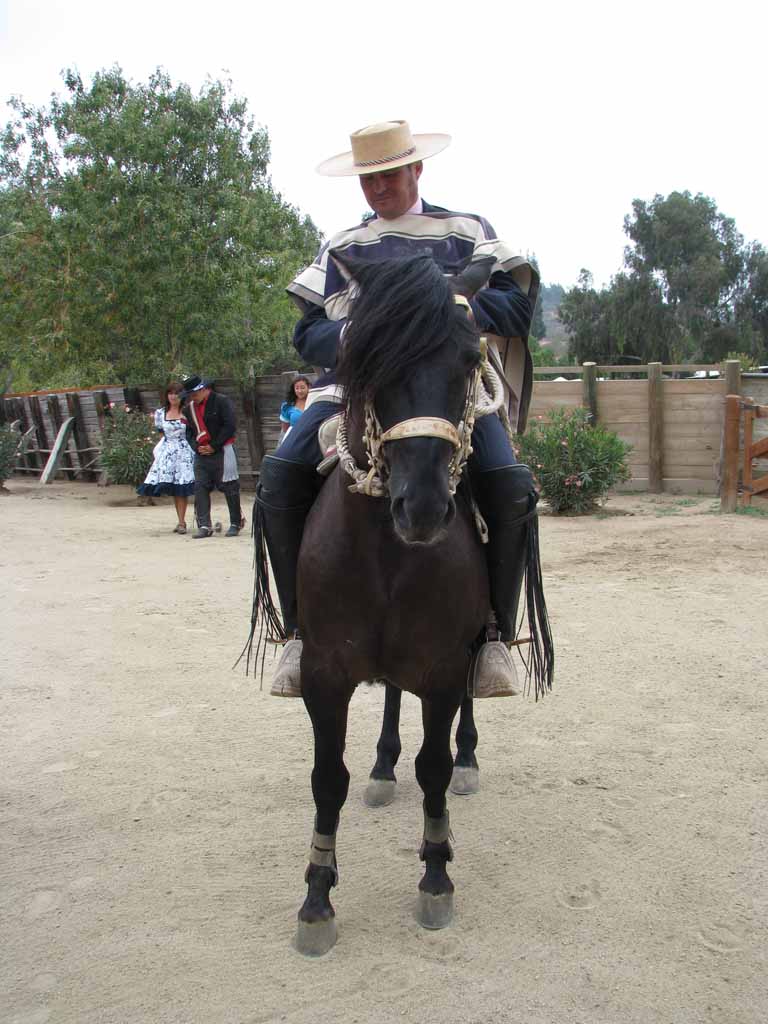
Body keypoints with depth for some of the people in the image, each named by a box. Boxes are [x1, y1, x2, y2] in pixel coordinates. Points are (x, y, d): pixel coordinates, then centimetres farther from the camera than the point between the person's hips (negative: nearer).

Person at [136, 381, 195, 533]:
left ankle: (181, 522, -5)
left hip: (184, 451, -3)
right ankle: (181, 521, 10)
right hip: (167, 451, 3)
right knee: (172, 488, 2)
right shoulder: (161, 413, 8)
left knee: (181, 488, -8)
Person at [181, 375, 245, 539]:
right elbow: (189, 432, 16)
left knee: (230, 488, 0)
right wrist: (197, 447, -4)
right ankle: (204, 526, -1)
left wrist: (213, 446, -13)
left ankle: (236, 523, 11)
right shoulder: (189, 408, 11)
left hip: (222, 451, -5)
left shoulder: (222, 402, -7)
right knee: (200, 488, -2)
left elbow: (229, 427, -13)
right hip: (201, 454, 6)